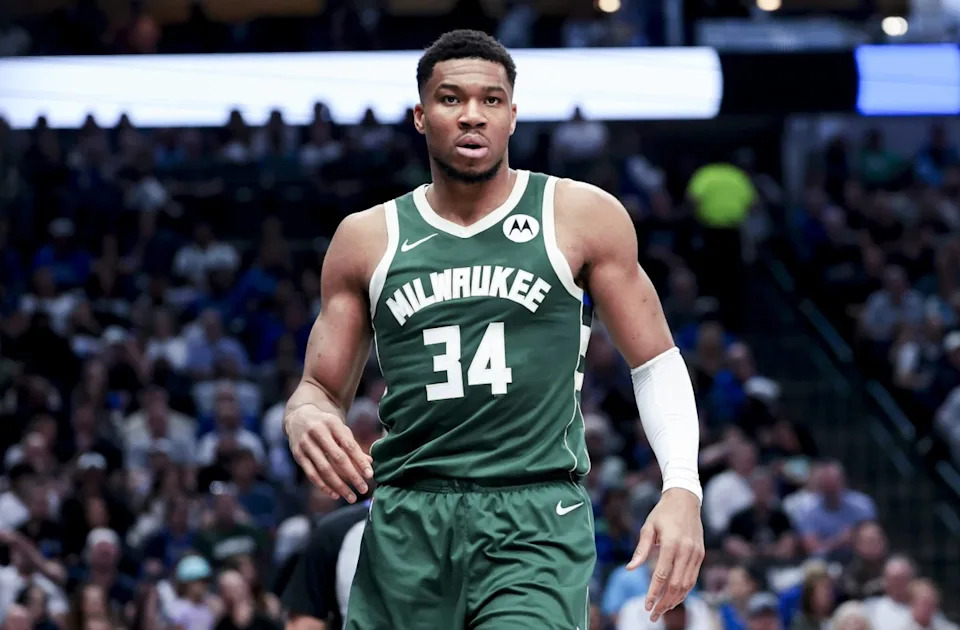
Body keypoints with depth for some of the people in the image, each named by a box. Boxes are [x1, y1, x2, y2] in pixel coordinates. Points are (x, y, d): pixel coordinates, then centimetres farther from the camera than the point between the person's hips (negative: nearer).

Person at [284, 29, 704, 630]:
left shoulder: (581, 216, 4)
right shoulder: (367, 239, 11)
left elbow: (655, 361, 8)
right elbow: (322, 389, 16)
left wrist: (682, 488, -6)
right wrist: (307, 420, -10)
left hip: (537, 518, -3)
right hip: (407, 521, 3)